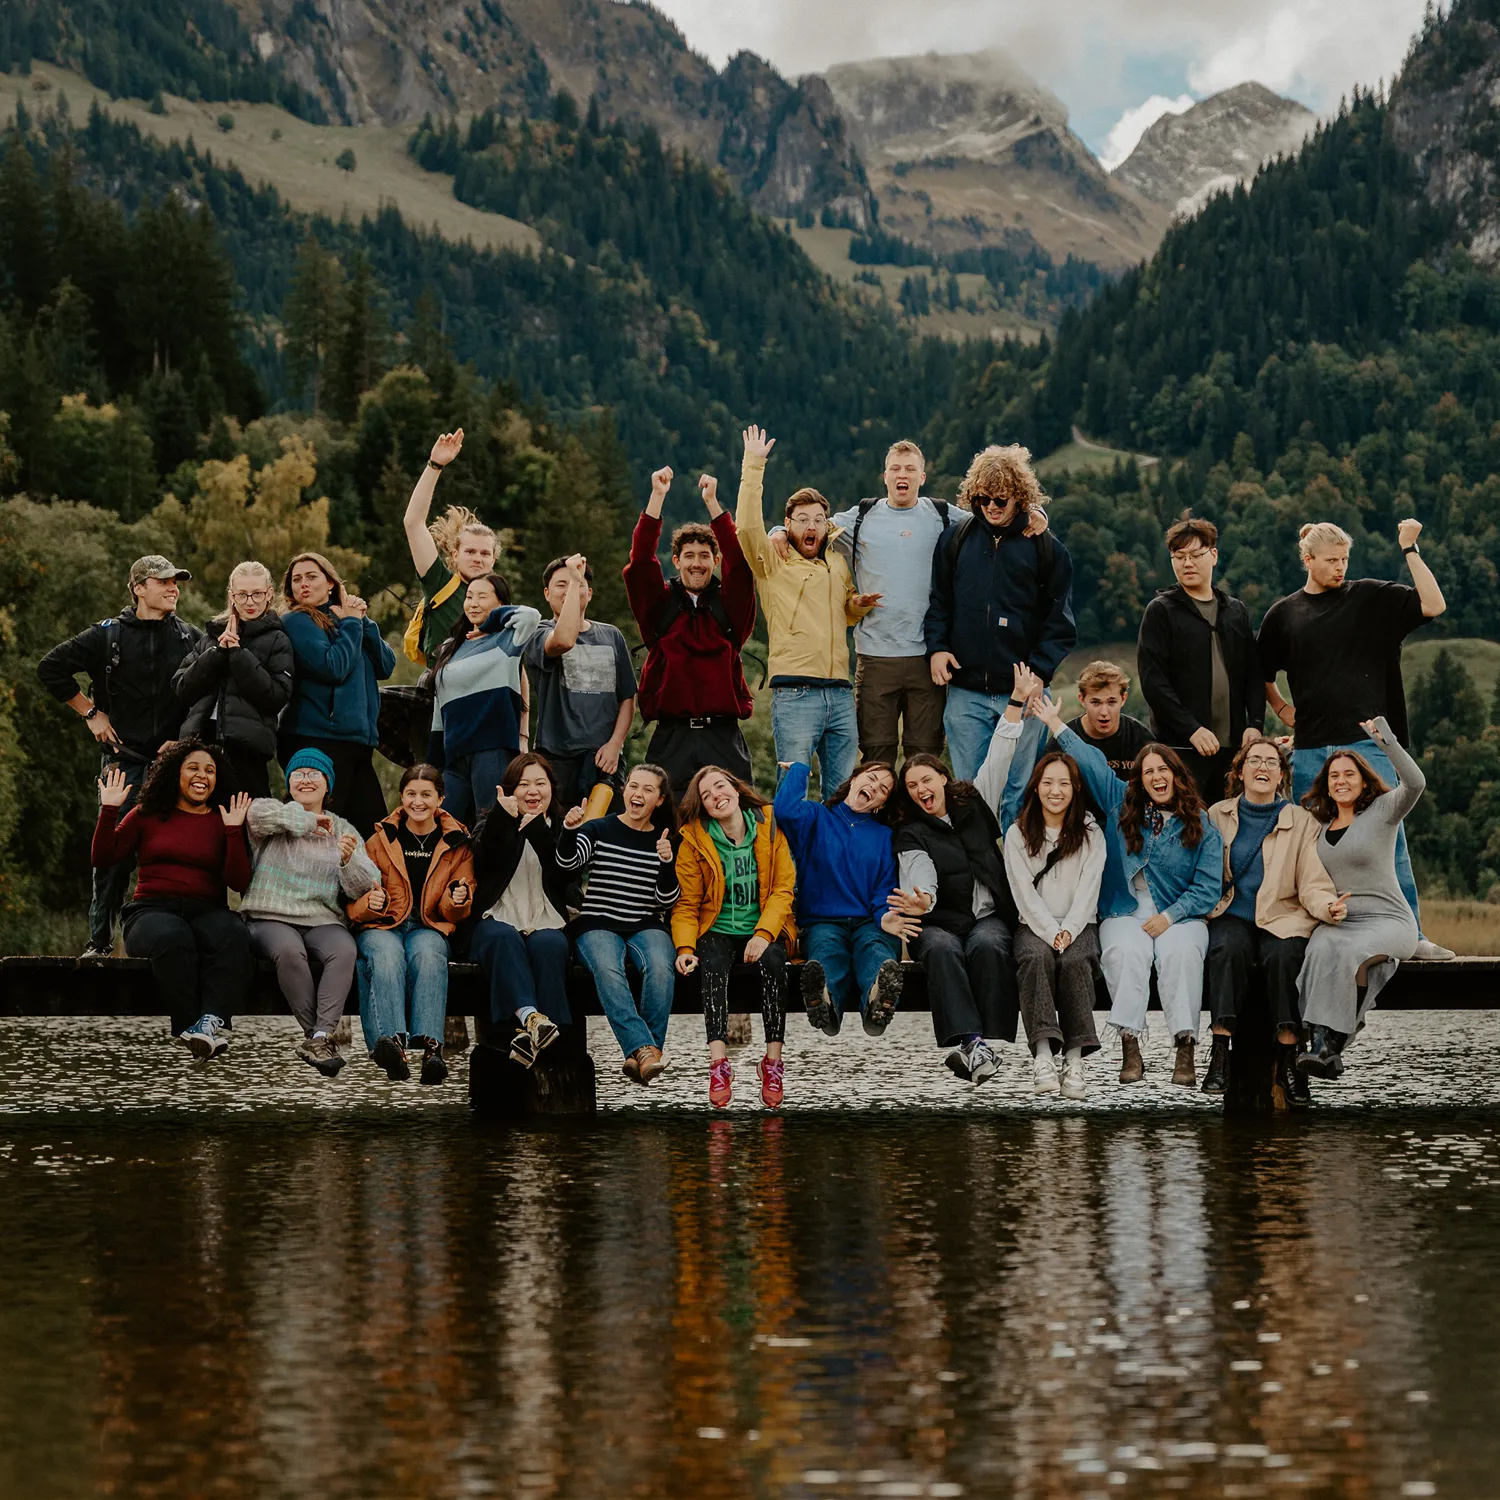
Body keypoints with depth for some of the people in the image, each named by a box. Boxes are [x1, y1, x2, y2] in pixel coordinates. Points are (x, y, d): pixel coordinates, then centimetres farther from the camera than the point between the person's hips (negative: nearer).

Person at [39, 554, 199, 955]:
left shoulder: (191, 639, 8)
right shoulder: (110, 635, 4)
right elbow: (51, 667, 7)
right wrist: (90, 713, 4)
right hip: (123, 758, -1)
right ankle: (100, 940, 1)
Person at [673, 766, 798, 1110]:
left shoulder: (769, 829, 1)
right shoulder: (694, 841, 1)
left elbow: (783, 890, -2)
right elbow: (686, 904, 1)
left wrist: (764, 934, -18)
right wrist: (685, 947, -17)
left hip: (763, 929, 0)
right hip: (717, 930, 0)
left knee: (772, 961, -33)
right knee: (713, 965, -33)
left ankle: (773, 1061, -31)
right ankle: (718, 1063, -43)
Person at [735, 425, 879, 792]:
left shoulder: (837, 563, 21)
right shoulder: (773, 563, 4)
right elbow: (747, 527, -15)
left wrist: (857, 605, 11)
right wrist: (754, 466, -15)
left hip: (840, 694, 6)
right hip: (794, 693, -6)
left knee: (843, 791, 7)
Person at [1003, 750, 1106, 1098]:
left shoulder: (1091, 834, 10)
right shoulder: (1018, 834, 9)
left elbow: (1088, 890, 0)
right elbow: (1024, 892, -1)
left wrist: (1069, 931, -15)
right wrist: (1051, 932, -14)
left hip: (1079, 925, 0)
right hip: (1034, 925, 0)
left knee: (1075, 961, -33)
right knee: (1037, 958, -34)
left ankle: (1075, 1057, -37)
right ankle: (1043, 1053, -42)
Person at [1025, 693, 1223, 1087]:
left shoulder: (1201, 826, 8)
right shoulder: (1122, 805, 14)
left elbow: (1207, 888, 2)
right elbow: (1090, 761, 15)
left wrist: (1169, 916, -12)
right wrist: (1055, 723, 14)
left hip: (1180, 916, -1)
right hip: (1125, 913, 1)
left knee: (1181, 952, -33)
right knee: (1126, 952, -32)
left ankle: (1186, 1051, -39)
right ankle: (1130, 1047, -38)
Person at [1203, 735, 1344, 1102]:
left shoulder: (1303, 823, 7)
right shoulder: (1218, 815, 12)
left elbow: (1313, 886, 0)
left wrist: (1329, 906, -22)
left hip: (1282, 919, 0)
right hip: (1231, 916, 1)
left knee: (1282, 956, -34)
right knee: (1229, 949, -34)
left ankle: (1288, 1059, -31)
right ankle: (1220, 1054, -40)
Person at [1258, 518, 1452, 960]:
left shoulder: (1371, 598, 6)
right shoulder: (1284, 614, 12)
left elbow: (1433, 604, -6)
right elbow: (1262, 674, 25)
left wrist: (1410, 550, -6)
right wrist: (1281, 709, 13)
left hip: (1367, 744, -2)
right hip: (1310, 749, 2)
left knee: (1388, 840, -7)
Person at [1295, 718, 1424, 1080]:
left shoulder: (1382, 811, 4)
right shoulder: (1319, 826, 19)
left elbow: (1415, 783, -13)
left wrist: (1386, 741, -17)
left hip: (1388, 920, -3)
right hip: (1337, 921, 3)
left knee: (1350, 951, -36)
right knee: (1323, 945, -33)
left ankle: (1330, 1044, -33)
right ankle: (1323, 1045, -41)